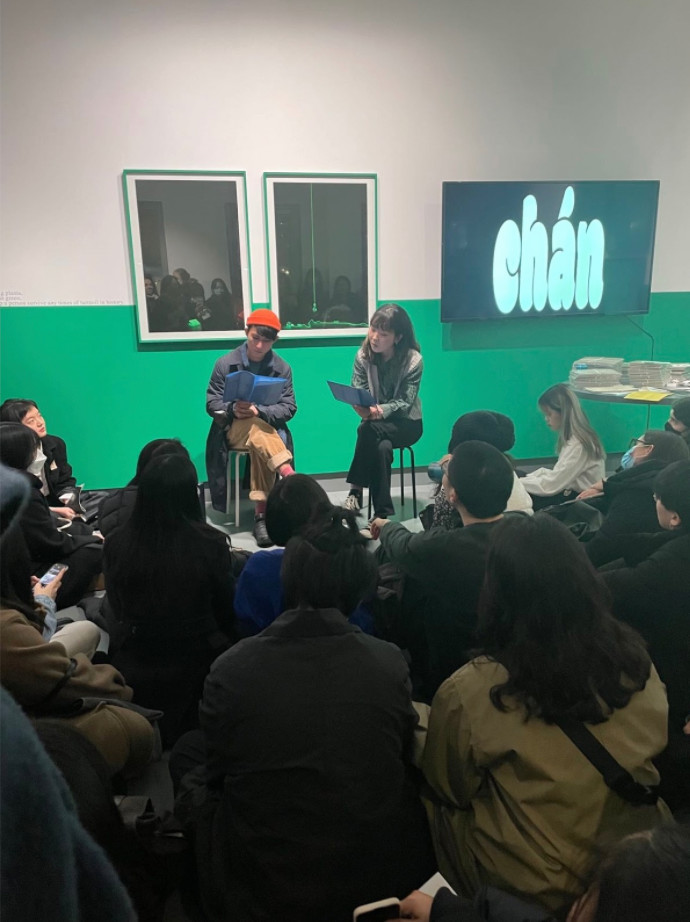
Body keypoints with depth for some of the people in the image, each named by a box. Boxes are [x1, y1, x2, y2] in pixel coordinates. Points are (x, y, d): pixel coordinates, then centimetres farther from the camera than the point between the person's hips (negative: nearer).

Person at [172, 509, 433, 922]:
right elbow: (404, 756, 3)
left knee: (187, 752, 18)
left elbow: (217, 772, -1)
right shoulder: (390, 662, -14)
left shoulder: (232, 667, -17)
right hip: (383, 878, 2)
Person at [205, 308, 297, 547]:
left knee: (259, 438, -35)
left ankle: (261, 514, -35)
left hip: (269, 429, 1)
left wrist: (258, 411, -20)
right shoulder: (225, 363, 1)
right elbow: (212, 404, 1)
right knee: (255, 426, -36)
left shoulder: (282, 368, 3)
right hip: (234, 429, 0)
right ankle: (289, 475, -45)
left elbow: (288, 408, -2)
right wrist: (233, 409, -22)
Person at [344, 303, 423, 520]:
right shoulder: (363, 355, -8)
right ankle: (382, 513, -25)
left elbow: (404, 403, -19)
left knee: (369, 429, -34)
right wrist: (361, 408, -33)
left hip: (406, 422, -2)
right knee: (381, 447, -33)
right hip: (377, 423, 3)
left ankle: (356, 491, -27)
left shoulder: (413, 360, -17)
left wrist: (380, 411, -38)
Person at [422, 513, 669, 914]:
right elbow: (660, 748, 6)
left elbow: (449, 792, -7)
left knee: (436, 806, 17)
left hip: (534, 885, -4)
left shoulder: (468, 693, -25)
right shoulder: (635, 659, -14)